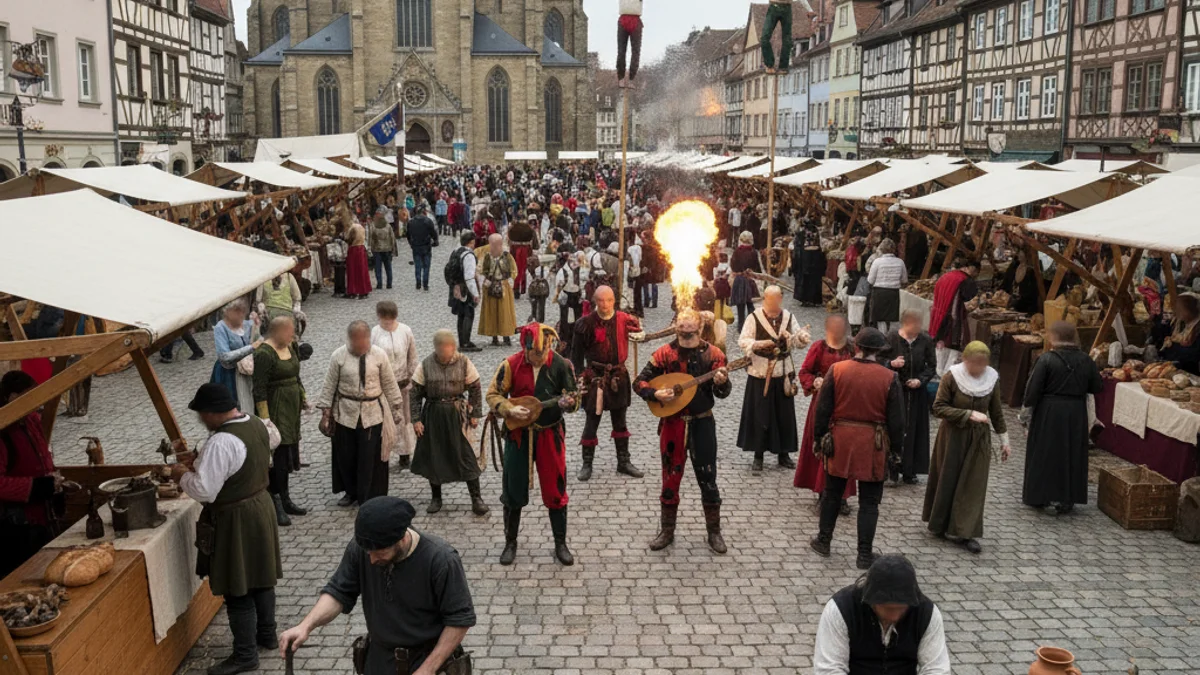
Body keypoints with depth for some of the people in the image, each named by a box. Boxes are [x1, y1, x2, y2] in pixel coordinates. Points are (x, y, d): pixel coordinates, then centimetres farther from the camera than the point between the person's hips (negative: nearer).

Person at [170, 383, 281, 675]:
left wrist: (182, 475, -8)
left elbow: (204, 491, -26)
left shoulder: (221, 442, -28)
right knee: (260, 576, 22)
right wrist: (200, 462, 9)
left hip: (235, 520, -9)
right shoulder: (256, 424, 0)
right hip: (260, 508, 9)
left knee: (237, 589, 4)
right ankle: (267, 635, 38)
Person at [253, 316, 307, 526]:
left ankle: (284, 500, 25)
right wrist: (264, 419, -21)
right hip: (275, 409, -9)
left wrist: (302, 397, 20)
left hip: (291, 409, 9)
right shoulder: (264, 354, -18)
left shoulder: (290, 347, 8)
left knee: (287, 454, 14)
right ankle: (276, 505, 3)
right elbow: (259, 389, -19)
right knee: (277, 455, -5)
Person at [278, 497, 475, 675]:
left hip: (429, 658, -4)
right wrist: (306, 626, -22)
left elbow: (460, 619, -17)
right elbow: (338, 592, -5)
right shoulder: (360, 547, -14)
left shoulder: (441, 559, -25)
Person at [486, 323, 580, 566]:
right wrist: (510, 410, -19)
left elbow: (574, 398, -3)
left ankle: (561, 544, 21)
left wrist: (568, 403, -26)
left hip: (550, 434, 0)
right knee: (514, 491, 10)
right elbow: (493, 395, -2)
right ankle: (510, 542, 27)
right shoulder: (511, 365, -9)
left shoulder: (561, 365, -9)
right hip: (519, 434, 1)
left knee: (555, 490, 5)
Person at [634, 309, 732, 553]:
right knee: (670, 478, 10)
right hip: (673, 423, 1)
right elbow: (639, 382, -2)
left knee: (708, 479, 5)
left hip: (702, 423, -1)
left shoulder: (712, 353, -6)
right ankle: (667, 531, 25)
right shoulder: (665, 353, -5)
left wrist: (722, 383, -32)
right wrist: (656, 394, -21)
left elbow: (722, 393, -9)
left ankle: (714, 532, 21)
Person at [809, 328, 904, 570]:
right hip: (873, 445, -1)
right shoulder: (889, 377, -8)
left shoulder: (837, 370, -6)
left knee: (832, 493, 18)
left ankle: (823, 540, 30)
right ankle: (865, 554, 13)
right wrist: (896, 447, 9)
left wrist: (820, 436, 9)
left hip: (840, 441, 2)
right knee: (869, 502, 8)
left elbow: (822, 409, -2)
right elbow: (896, 419, -3)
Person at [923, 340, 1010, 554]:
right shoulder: (952, 377, -13)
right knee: (947, 481, 9)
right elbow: (939, 408, -15)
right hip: (952, 437, -3)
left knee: (974, 486, -1)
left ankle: (967, 533, 2)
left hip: (979, 439, 3)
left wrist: (1004, 440, 9)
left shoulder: (991, 378, -2)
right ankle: (940, 525, 27)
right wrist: (968, 414, -22)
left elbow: (997, 412, 7)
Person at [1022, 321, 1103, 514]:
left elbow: (1033, 390, -14)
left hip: (1048, 413, -3)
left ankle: (1038, 496, 17)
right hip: (1076, 415, 3)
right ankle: (1067, 499, 16)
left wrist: (1027, 406, 2)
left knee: (1043, 453, 10)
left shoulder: (1046, 359, -14)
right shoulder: (1085, 360, -1)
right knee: (1072, 454, 12)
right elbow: (1097, 387, 6)